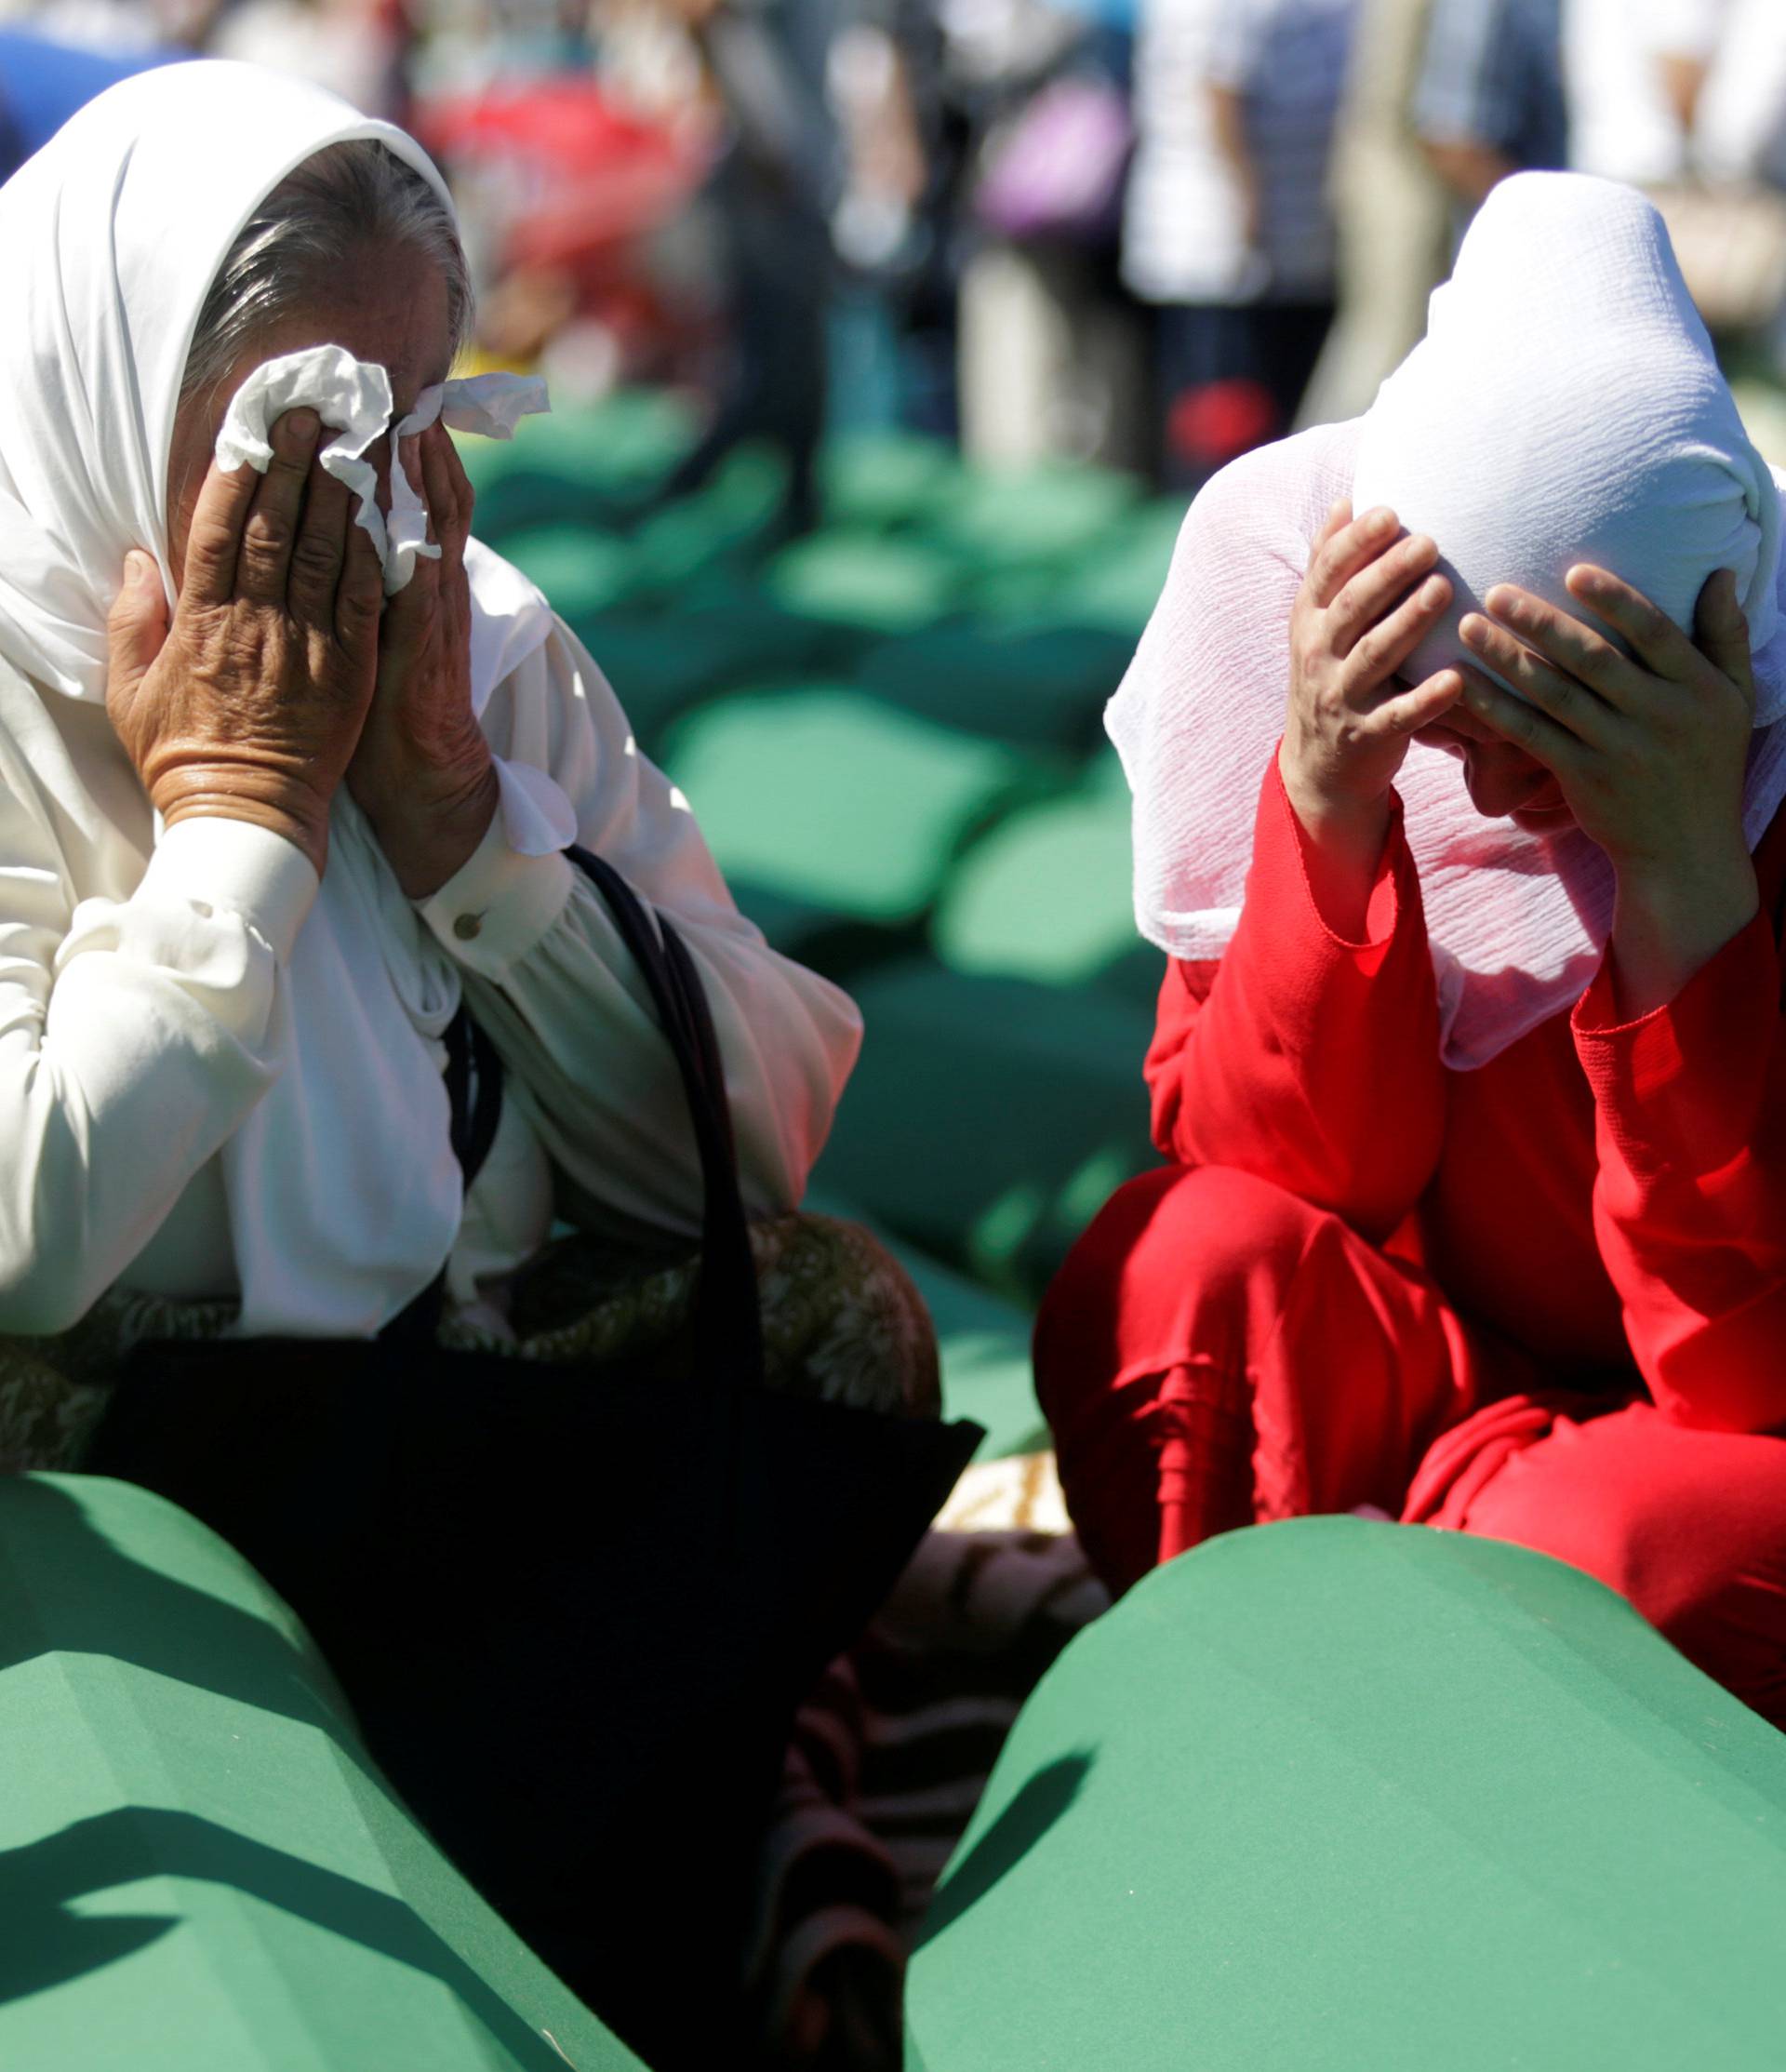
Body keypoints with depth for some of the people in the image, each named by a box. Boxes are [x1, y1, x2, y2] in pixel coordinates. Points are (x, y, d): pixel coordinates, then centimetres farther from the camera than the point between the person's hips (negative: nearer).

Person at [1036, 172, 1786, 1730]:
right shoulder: (1359, 698, -12)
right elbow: (1283, 1173, -13)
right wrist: (1325, 812, -28)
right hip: (1451, 1364, 3)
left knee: (1617, 1541, -35)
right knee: (1184, 1264, -25)